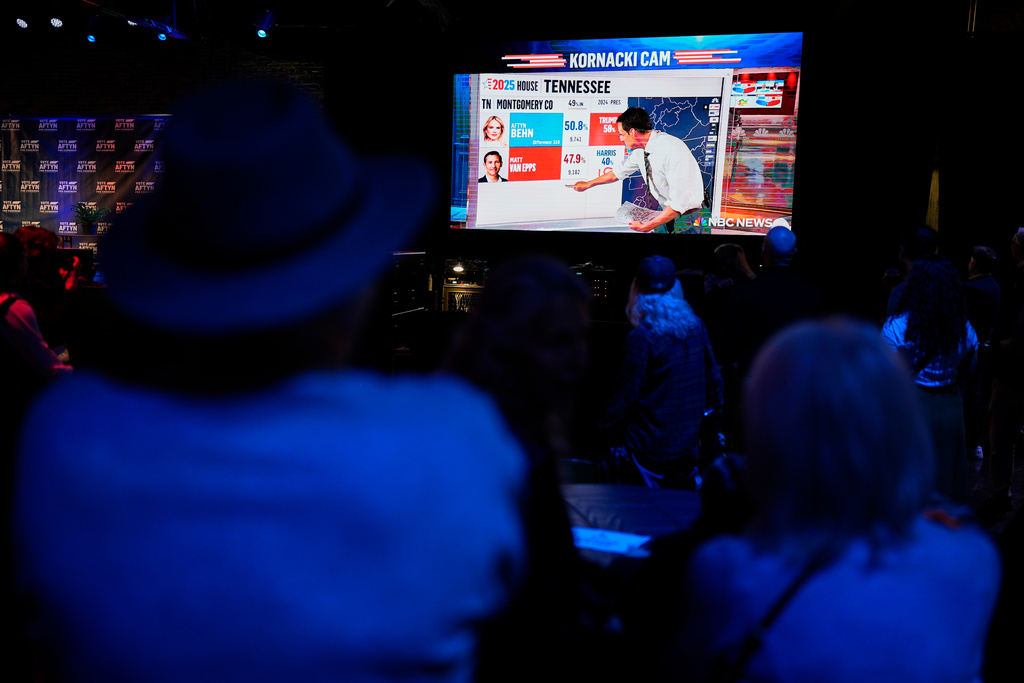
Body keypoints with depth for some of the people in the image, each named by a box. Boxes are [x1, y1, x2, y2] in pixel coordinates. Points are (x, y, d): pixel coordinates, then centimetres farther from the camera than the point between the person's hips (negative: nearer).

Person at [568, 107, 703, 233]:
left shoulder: (672, 150, -26)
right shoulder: (640, 150, 0)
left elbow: (680, 202, -27)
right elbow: (620, 171, 21)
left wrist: (645, 227, -24)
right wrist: (588, 184, 31)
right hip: (668, 211, 7)